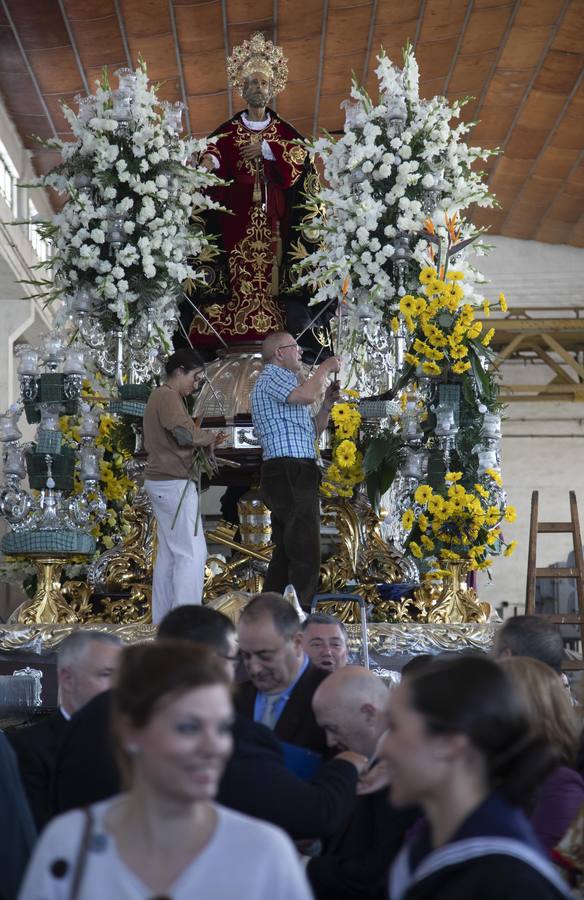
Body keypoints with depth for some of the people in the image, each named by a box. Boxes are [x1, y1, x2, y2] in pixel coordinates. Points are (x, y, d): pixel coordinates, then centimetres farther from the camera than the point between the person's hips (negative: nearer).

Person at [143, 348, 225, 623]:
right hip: (175, 483, -10)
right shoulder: (168, 396, -12)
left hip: (159, 483, 10)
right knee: (192, 552, -10)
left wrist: (203, 442, 10)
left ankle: (163, 619, 11)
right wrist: (209, 437, -5)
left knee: (168, 553, 11)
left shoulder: (157, 397, 19)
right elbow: (185, 433, -26)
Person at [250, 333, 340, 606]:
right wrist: (326, 367, -9)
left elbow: (311, 431, 30)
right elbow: (306, 394, -25)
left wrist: (327, 403, 15)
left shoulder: (280, 380, 29)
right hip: (291, 473, -11)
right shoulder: (273, 376, -4)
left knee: (285, 554, 12)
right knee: (305, 557, -14)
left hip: (287, 477, 11)